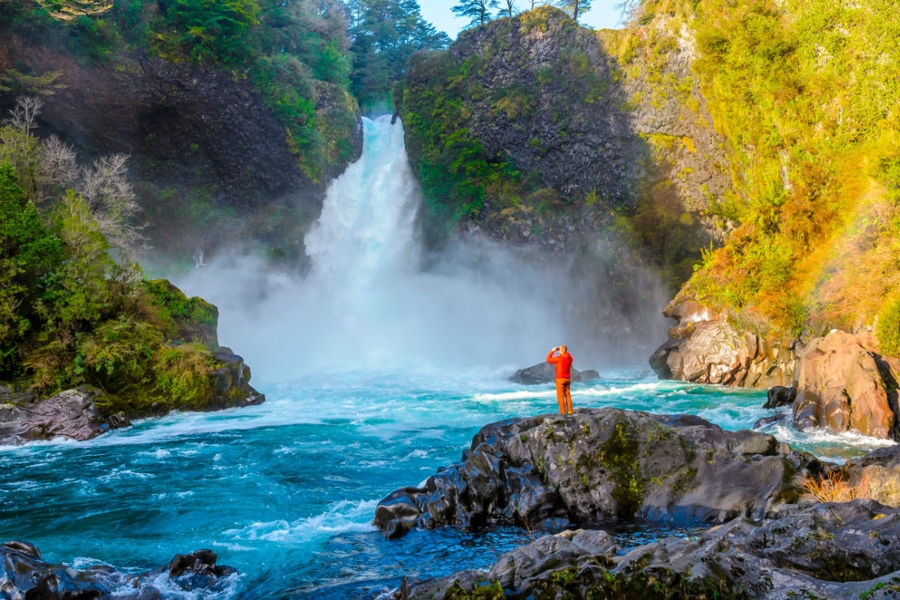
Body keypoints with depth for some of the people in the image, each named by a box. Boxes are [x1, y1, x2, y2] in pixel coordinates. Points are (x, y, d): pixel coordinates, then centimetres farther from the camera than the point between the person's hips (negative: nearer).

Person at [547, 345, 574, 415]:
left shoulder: (559, 358, -16)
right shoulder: (570, 358, 2)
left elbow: (548, 360, -2)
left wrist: (552, 351, 5)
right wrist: (562, 351, 19)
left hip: (560, 379, -6)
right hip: (568, 379, 6)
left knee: (560, 396, -2)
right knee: (568, 395, 10)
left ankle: (563, 411, -6)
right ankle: (570, 410, 6)